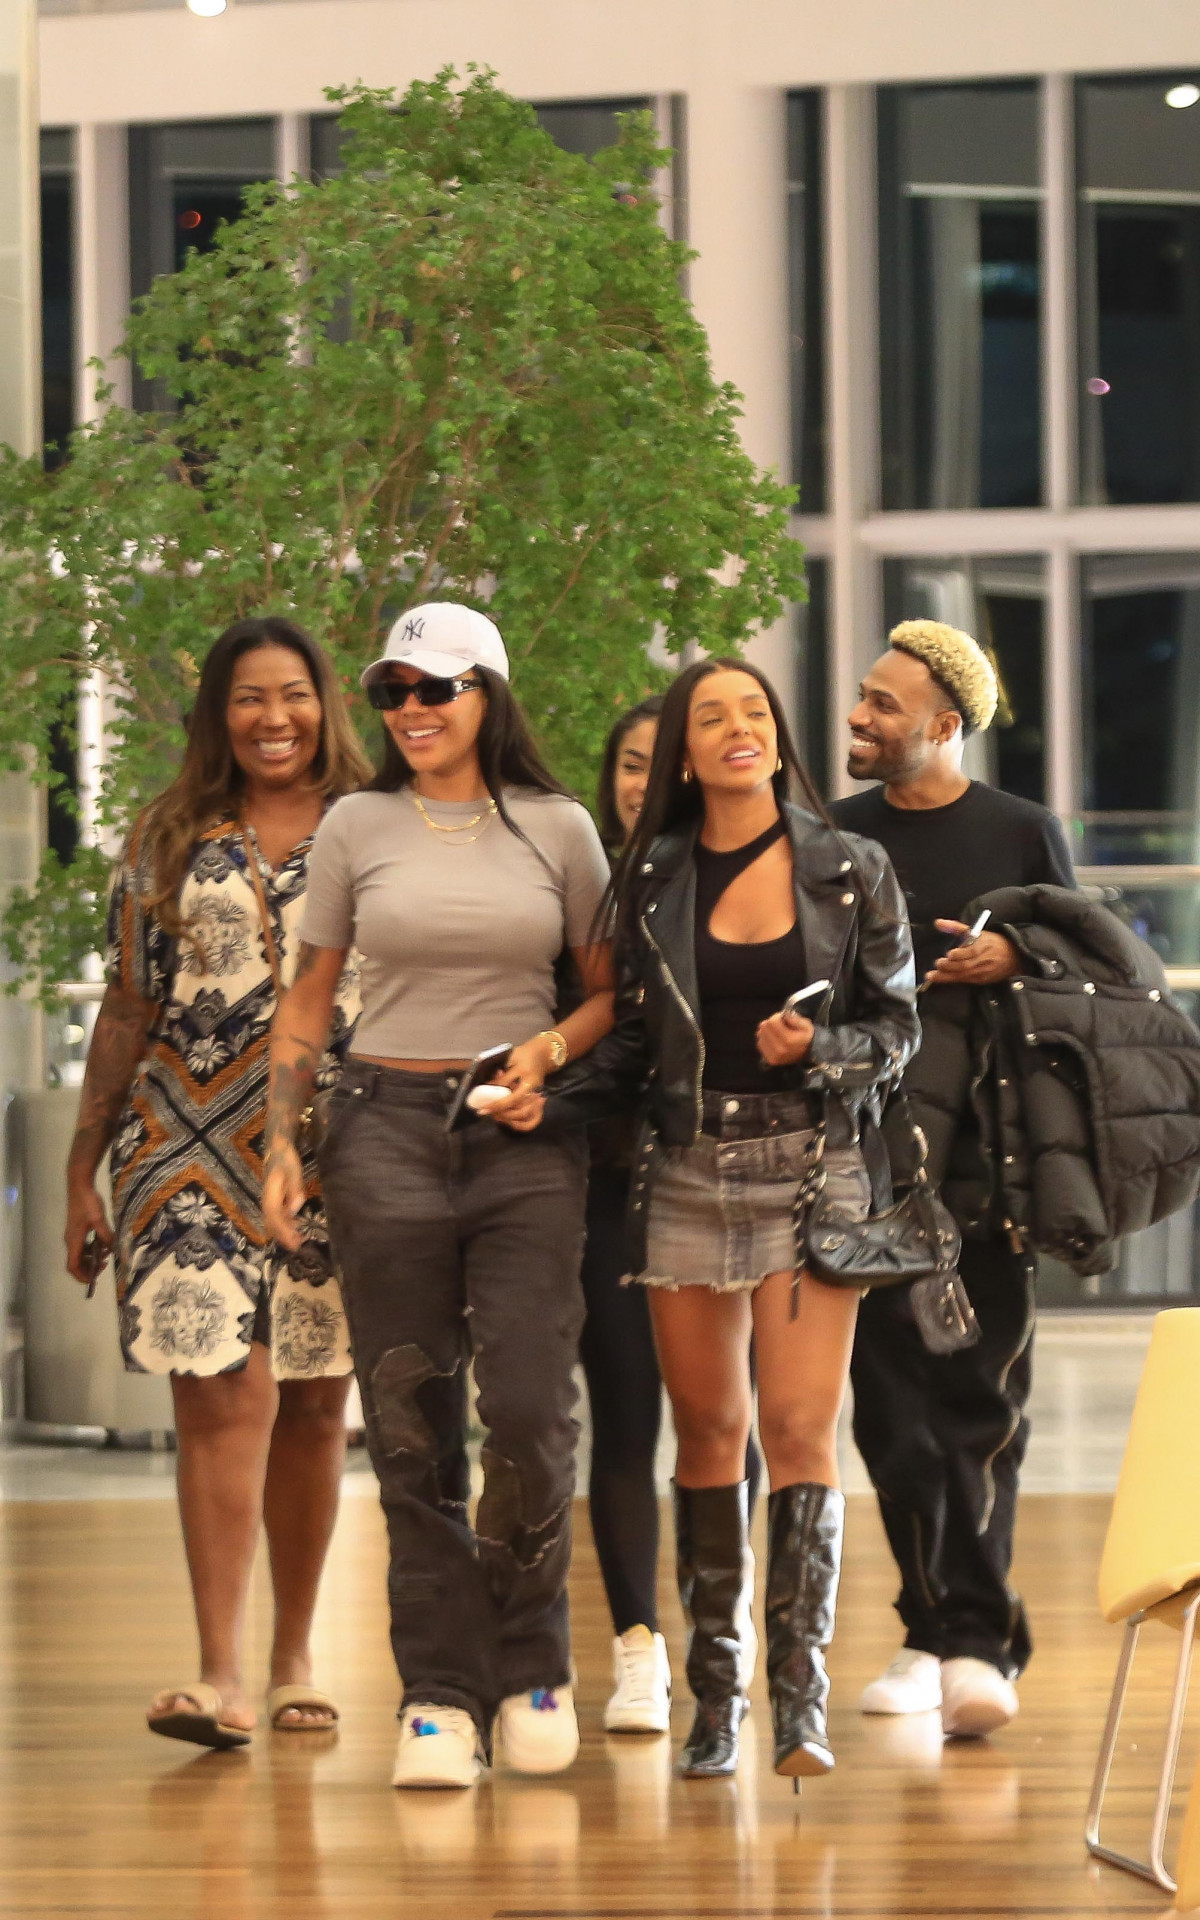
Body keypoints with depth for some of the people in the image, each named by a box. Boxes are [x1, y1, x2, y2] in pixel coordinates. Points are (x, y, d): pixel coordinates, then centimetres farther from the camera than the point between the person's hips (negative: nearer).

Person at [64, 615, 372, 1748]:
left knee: (314, 1402, 6)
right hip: (191, 1145, -1)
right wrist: (83, 1166, 8)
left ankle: (294, 1657, 20)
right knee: (222, 1396, -12)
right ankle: (219, 1677, -15)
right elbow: (128, 1008, 11)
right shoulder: (171, 844, 10)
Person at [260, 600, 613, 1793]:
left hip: (525, 1138, -1)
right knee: (409, 1423, -1)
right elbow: (307, 1001, 11)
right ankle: (440, 1696, 4)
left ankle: (531, 1672, 9)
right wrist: (280, 1142, 2)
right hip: (388, 1128, 1)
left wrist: (552, 1048, -9)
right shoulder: (357, 829, 7)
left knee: (529, 1408, -11)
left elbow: (611, 992, 11)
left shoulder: (557, 829, 5)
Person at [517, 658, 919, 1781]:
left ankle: (800, 1700, -10)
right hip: (687, 1173, 2)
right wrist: (550, 1106, -5)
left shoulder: (851, 874, 3)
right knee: (707, 1433, 4)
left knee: (798, 1427, -11)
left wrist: (817, 1051, -13)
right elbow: (634, 1044, 10)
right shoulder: (651, 880, 7)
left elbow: (897, 1028, 5)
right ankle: (713, 1698, 10)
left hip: (810, 1170, -2)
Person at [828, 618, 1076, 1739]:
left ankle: (977, 1642, -5)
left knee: (981, 1396, -5)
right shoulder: (834, 836, 11)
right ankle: (933, 1634, 6)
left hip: (987, 1160, -2)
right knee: (891, 1401, -1)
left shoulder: (1022, 834, 5)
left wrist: (1015, 959, -10)